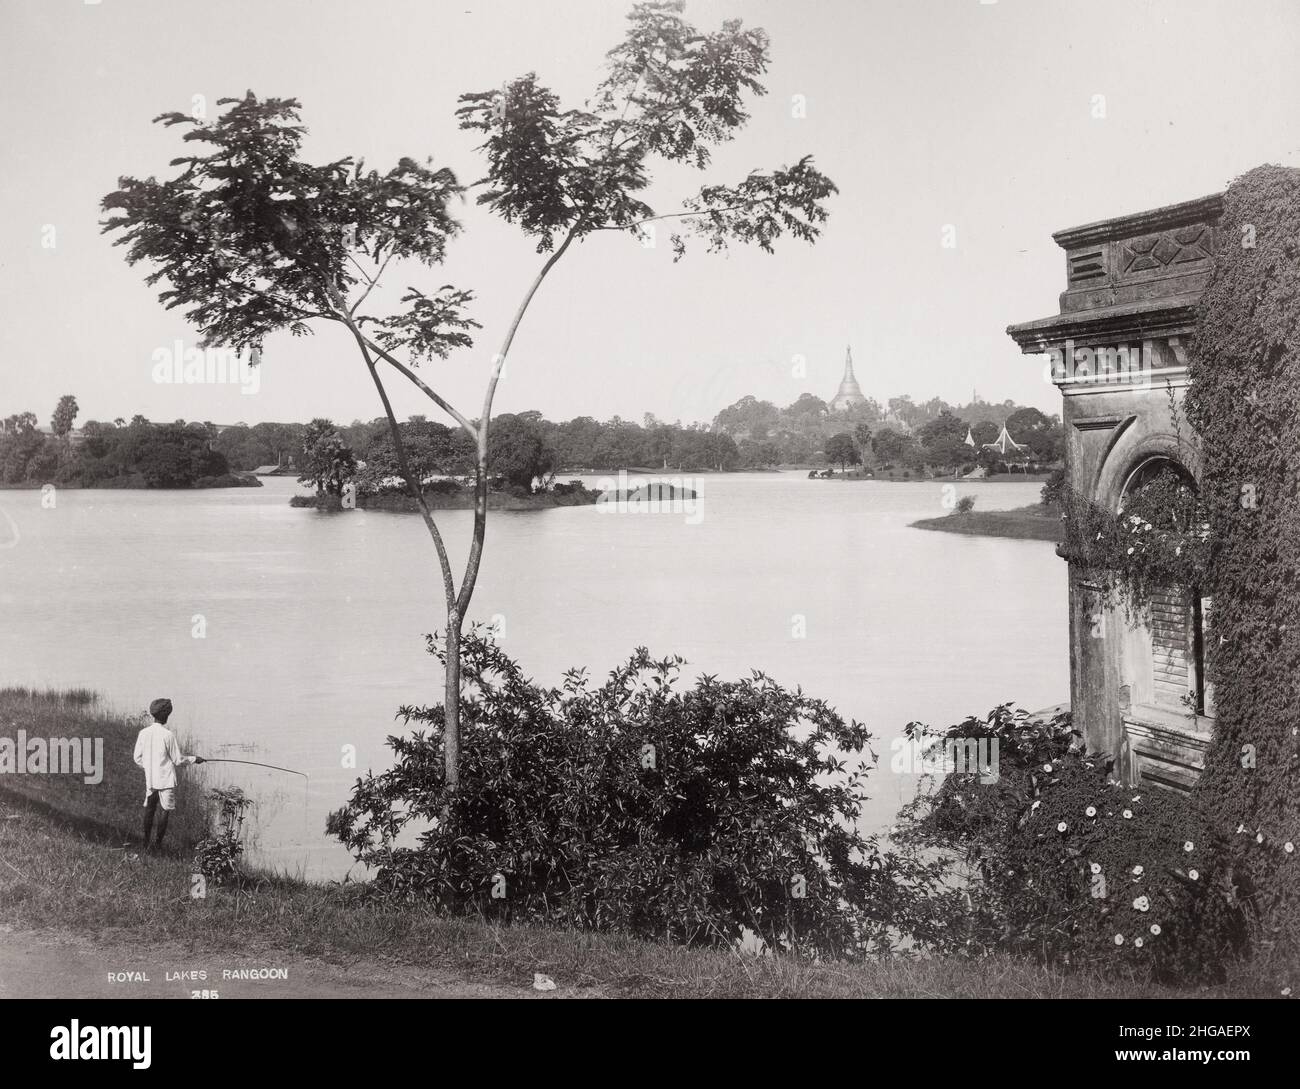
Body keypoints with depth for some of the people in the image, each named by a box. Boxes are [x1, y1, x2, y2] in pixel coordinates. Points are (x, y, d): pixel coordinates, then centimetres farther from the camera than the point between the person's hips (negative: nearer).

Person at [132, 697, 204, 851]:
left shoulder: (143, 733, -2)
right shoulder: (168, 735, -16)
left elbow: (138, 759, 5)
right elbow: (178, 759, -9)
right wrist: (194, 759, 6)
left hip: (149, 779, 5)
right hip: (166, 780, -5)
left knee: (149, 810, 14)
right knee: (165, 811, 6)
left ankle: (146, 843, 17)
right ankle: (158, 844, 8)